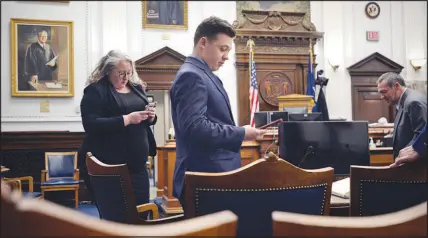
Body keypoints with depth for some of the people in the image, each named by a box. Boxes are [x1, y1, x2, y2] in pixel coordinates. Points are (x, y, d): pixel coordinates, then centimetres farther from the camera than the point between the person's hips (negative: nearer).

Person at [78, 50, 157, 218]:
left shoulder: (136, 87, 14)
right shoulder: (95, 90, -6)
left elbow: (147, 121, 21)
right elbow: (91, 125, -18)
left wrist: (151, 117, -3)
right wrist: (127, 119, -21)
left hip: (136, 163, 6)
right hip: (108, 165, -6)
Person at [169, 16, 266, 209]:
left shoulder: (205, 75, 17)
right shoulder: (191, 76, -15)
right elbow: (195, 127, -25)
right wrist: (241, 134, -18)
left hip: (215, 174, 10)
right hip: (205, 179, -10)